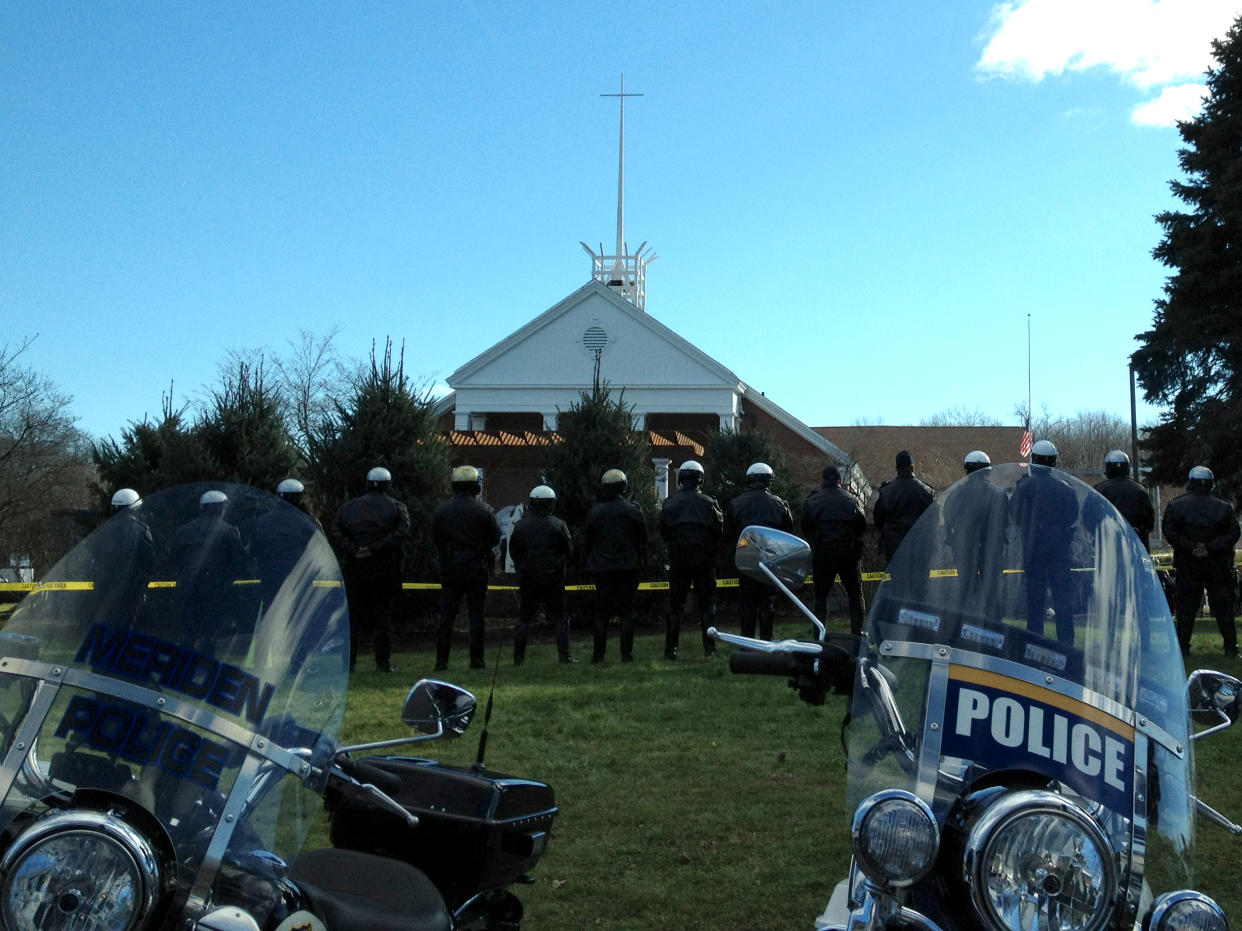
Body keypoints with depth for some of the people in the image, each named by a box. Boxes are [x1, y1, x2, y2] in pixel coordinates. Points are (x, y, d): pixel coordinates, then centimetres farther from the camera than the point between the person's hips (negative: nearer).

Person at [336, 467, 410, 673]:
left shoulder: (349, 507, 8)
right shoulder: (396, 507, 2)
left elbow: (339, 534, -2)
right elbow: (401, 532, -13)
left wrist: (354, 550, -10)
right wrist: (375, 548, -15)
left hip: (356, 568, 2)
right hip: (385, 569, -1)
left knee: (354, 612, 7)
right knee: (382, 614, 3)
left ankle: (348, 660, 5)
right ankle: (384, 662, 3)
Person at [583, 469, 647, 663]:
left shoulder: (594, 511, -1)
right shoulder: (633, 509, -4)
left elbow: (587, 542, 5)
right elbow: (642, 539, 2)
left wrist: (591, 561, 18)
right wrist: (641, 562, 13)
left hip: (601, 567, 1)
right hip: (628, 566, -1)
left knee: (601, 612, 7)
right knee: (627, 610, 4)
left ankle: (598, 654, 8)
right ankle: (627, 653, 1)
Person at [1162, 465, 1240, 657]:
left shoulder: (1175, 505, 1)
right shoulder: (1224, 507, 1)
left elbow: (1170, 532, -7)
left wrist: (1190, 547, -10)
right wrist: (1211, 548, -11)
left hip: (1186, 564, 0)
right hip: (1218, 566, 0)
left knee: (1186, 607, 5)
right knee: (1223, 607, 6)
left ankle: (1183, 646, 3)